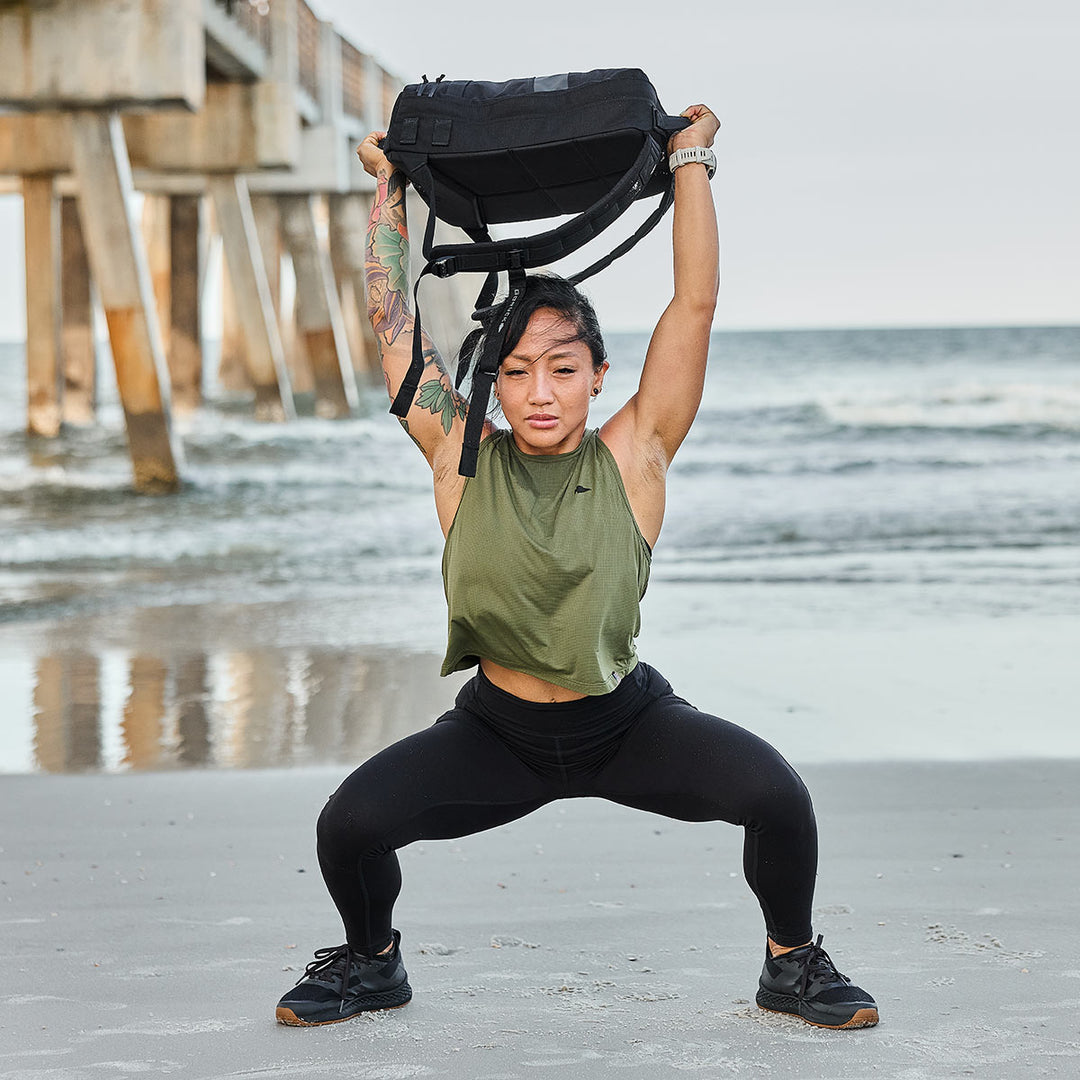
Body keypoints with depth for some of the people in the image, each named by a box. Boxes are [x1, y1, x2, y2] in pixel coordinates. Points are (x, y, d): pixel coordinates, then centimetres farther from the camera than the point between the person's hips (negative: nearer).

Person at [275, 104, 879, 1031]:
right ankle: (372, 960, 15)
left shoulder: (633, 459, -11)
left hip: (628, 724, -1)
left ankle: (793, 962, 6)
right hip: (498, 732, 1)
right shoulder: (463, 462, -8)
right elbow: (394, 316, -5)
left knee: (778, 796, -24)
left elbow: (696, 303, -12)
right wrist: (389, 188, 0)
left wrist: (691, 163, -9)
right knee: (348, 824, -19)